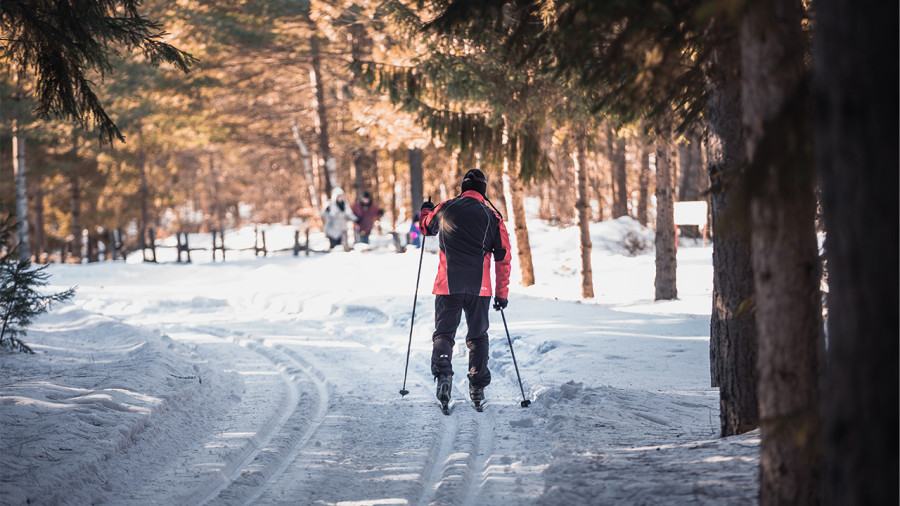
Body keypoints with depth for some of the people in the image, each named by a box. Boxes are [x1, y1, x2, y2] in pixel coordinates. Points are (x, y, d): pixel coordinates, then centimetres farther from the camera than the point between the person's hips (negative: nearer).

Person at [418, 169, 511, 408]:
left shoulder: (445, 209, 3)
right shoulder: (493, 217, 2)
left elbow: (426, 227, 25)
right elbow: (503, 258, 3)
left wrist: (425, 211, 47)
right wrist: (502, 293, 10)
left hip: (448, 284, 0)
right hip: (480, 287, 0)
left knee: (443, 333, 7)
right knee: (478, 336, 14)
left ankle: (443, 374, -19)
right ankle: (478, 388, 10)